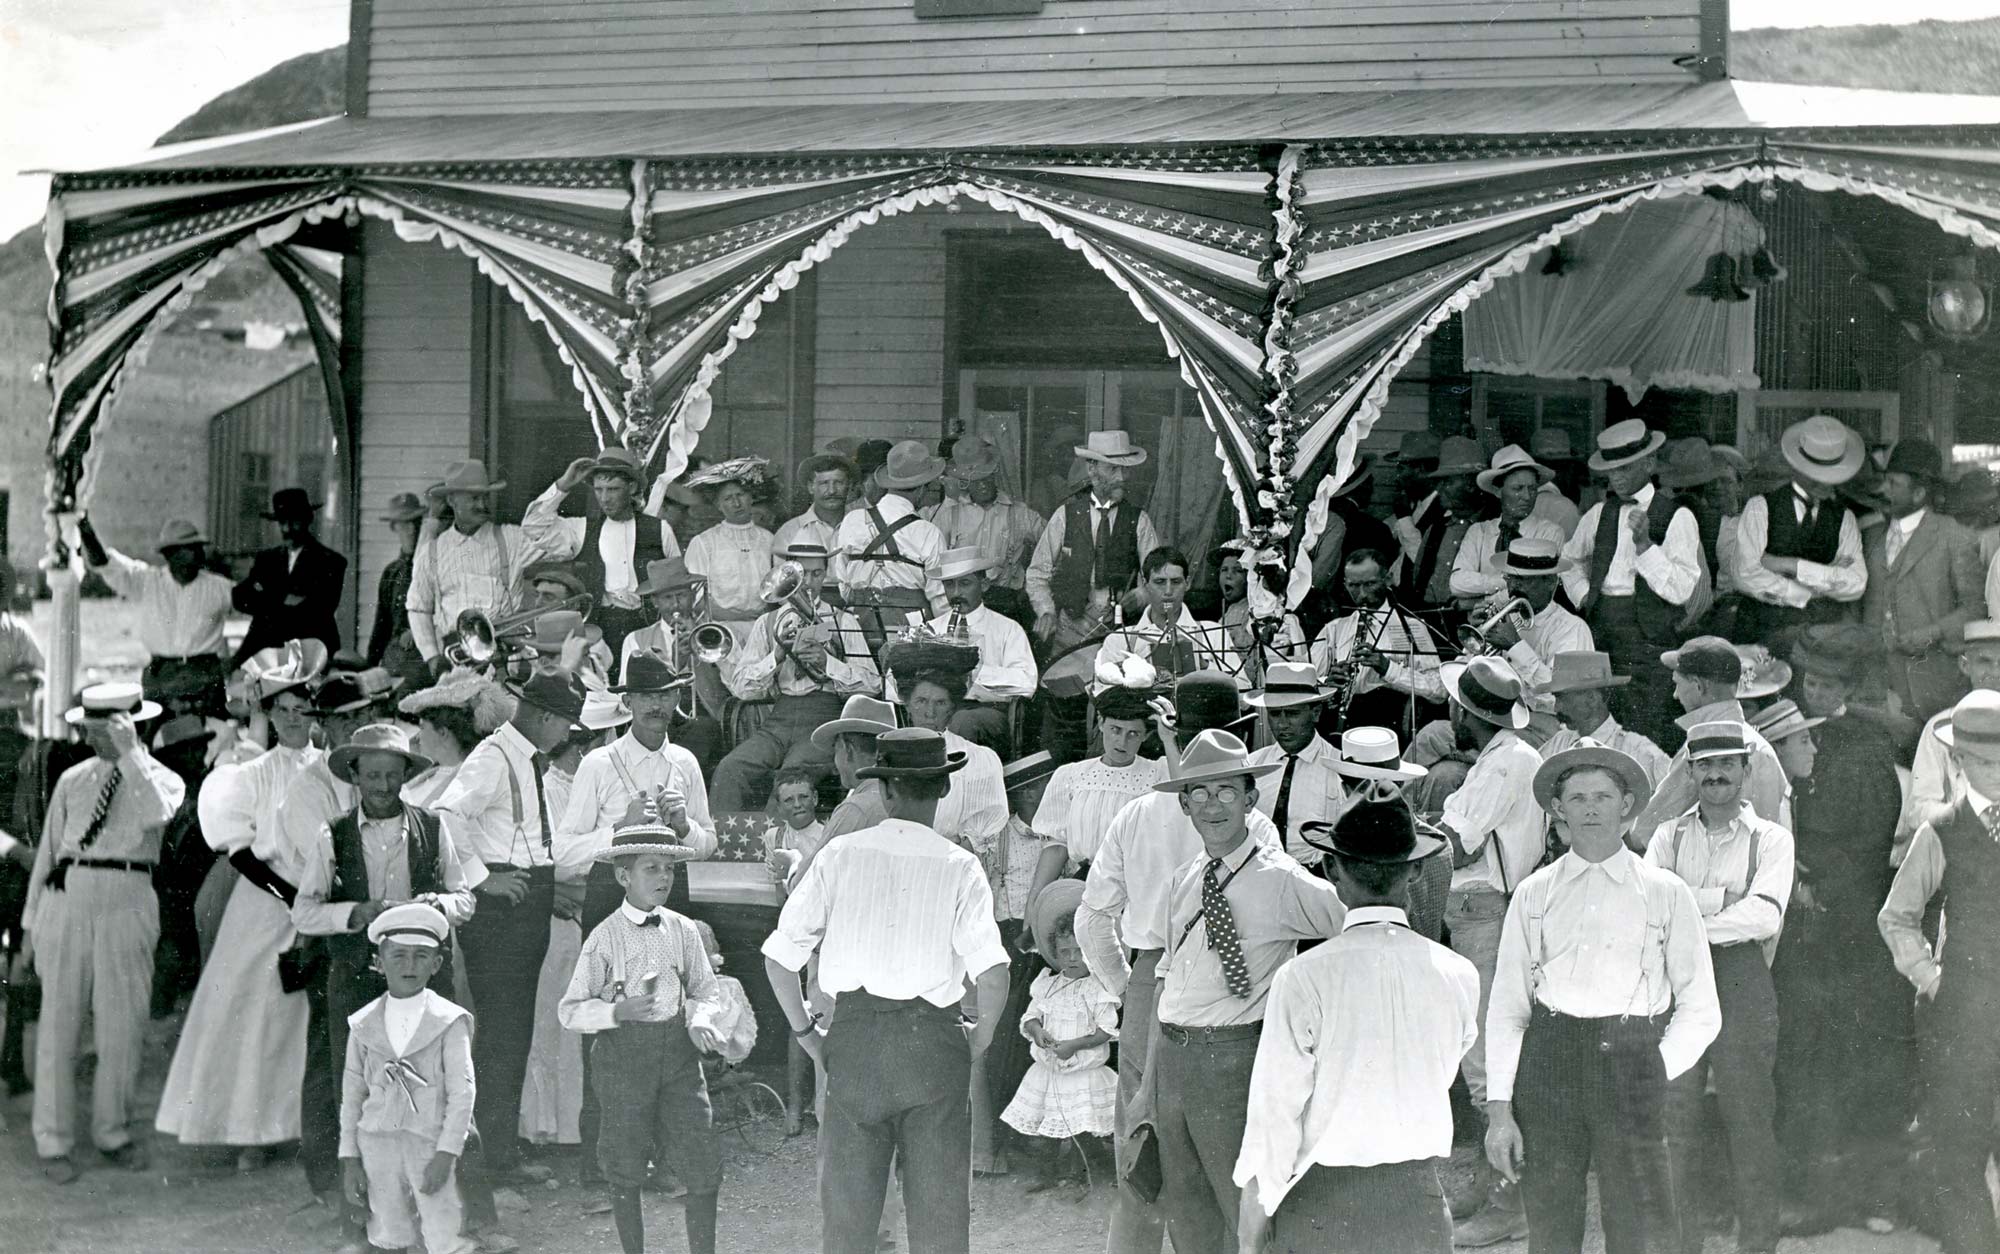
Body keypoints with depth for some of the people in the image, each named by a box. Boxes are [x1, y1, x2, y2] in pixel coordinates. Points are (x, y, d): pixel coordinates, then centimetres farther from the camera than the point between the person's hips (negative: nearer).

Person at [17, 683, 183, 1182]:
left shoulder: (162, 778, 6)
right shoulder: (73, 781, 12)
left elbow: (156, 815, -19)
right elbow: (46, 852, 15)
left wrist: (130, 753, -15)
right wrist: (30, 926, 13)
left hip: (127, 902, -1)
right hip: (66, 897, 2)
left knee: (122, 1027, 2)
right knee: (59, 1023, 3)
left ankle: (112, 1133, 17)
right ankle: (54, 1144, 10)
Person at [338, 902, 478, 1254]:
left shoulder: (449, 1021, -3)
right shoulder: (364, 1024, 6)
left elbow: (462, 1092, -6)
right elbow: (351, 1095, 9)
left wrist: (446, 1153, -13)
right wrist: (349, 1159, 5)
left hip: (432, 1145, -3)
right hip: (378, 1143, 3)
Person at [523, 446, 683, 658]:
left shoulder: (659, 530, 11)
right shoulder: (582, 530, 13)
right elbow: (533, 527, 7)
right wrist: (563, 485, 5)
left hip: (646, 626, 0)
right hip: (599, 623, 0)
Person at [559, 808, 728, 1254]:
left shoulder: (683, 930, 4)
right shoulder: (605, 937, -6)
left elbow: (704, 990, 14)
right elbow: (571, 1011, -5)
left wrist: (699, 1020, -7)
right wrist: (617, 1011, -20)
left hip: (677, 1050, 3)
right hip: (623, 1052, -3)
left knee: (703, 1165, -2)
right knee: (625, 1167, 7)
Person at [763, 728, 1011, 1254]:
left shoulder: (840, 855, 1)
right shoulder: (958, 867, -5)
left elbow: (778, 958, 1)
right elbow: (993, 973, -15)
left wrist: (806, 1033, 12)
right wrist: (980, 1038, 2)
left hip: (853, 1034, 2)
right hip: (932, 1037, -1)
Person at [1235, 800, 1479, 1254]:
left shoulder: (1303, 977, -14)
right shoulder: (1457, 975, -4)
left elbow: (1276, 1102, -10)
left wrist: (1256, 1199, 2)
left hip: (1321, 1200, -3)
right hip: (1418, 1197, 3)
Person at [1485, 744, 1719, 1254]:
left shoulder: (1666, 893, 7)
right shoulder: (1533, 894, 10)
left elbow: (1700, 1011, 9)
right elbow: (1505, 1009, 8)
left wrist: (1655, 1073, -2)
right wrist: (1499, 1110, 1)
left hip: (1633, 1064, -1)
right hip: (1547, 1065, 1)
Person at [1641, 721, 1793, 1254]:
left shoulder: (1770, 839, 6)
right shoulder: (1668, 836, 14)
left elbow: (1766, 915, -9)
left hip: (1742, 981, -2)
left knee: (1749, 1116, -2)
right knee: (1673, 1116, 0)